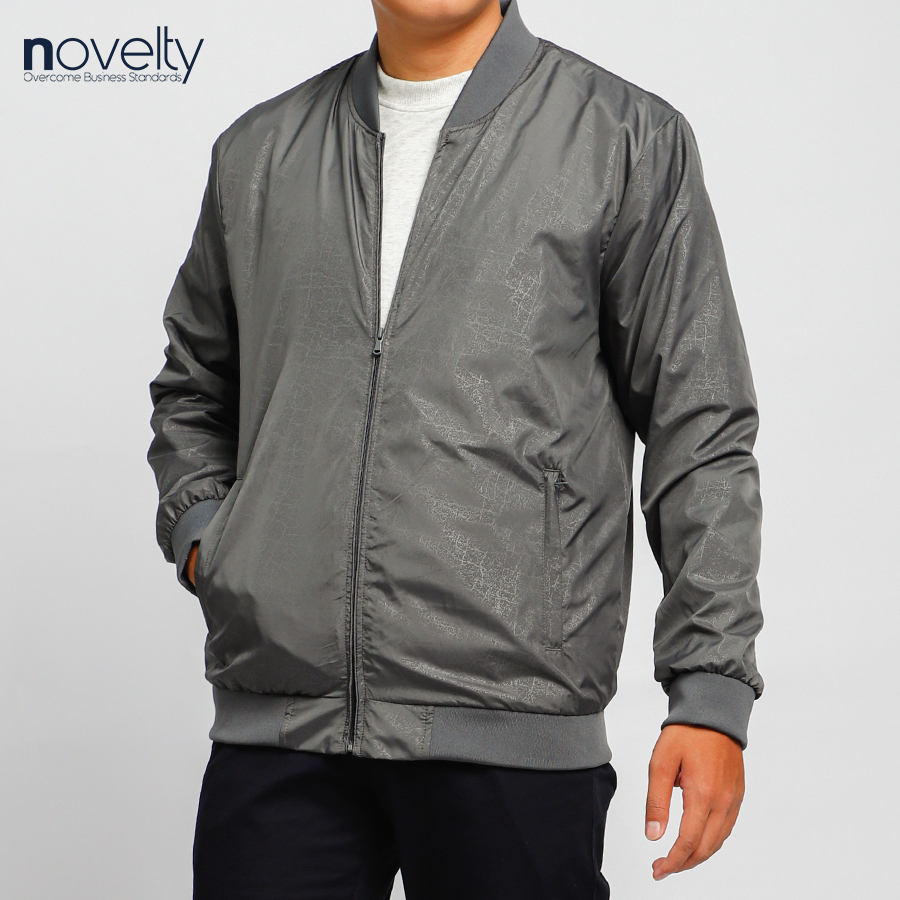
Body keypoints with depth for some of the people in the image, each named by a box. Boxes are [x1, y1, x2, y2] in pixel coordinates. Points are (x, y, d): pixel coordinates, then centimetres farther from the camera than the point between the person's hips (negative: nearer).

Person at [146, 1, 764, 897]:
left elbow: (701, 431, 2)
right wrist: (199, 528, 9)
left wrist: (711, 690, -4)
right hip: (274, 726, 3)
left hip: (511, 730, -3)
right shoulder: (257, 152, 15)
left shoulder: (630, 140, 5)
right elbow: (192, 388, 29)